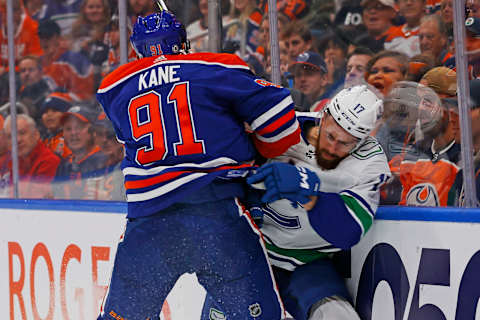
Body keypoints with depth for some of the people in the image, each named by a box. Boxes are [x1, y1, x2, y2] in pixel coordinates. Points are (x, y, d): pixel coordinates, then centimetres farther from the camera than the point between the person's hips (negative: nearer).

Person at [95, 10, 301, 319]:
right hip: (217, 204, -3)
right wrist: (262, 155, 20)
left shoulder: (115, 87, 16)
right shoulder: (218, 69, 6)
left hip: (148, 212, 3)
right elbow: (275, 110, 2)